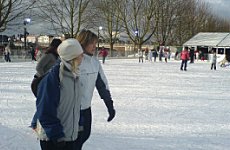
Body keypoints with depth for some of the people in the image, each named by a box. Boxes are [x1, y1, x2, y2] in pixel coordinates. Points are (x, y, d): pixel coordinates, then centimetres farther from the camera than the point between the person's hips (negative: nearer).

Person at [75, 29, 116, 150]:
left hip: (86, 107, 7)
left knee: (85, 135, 19)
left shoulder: (95, 62, 3)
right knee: (76, 139, 3)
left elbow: (102, 84, 8)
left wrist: (110, 106, 8)